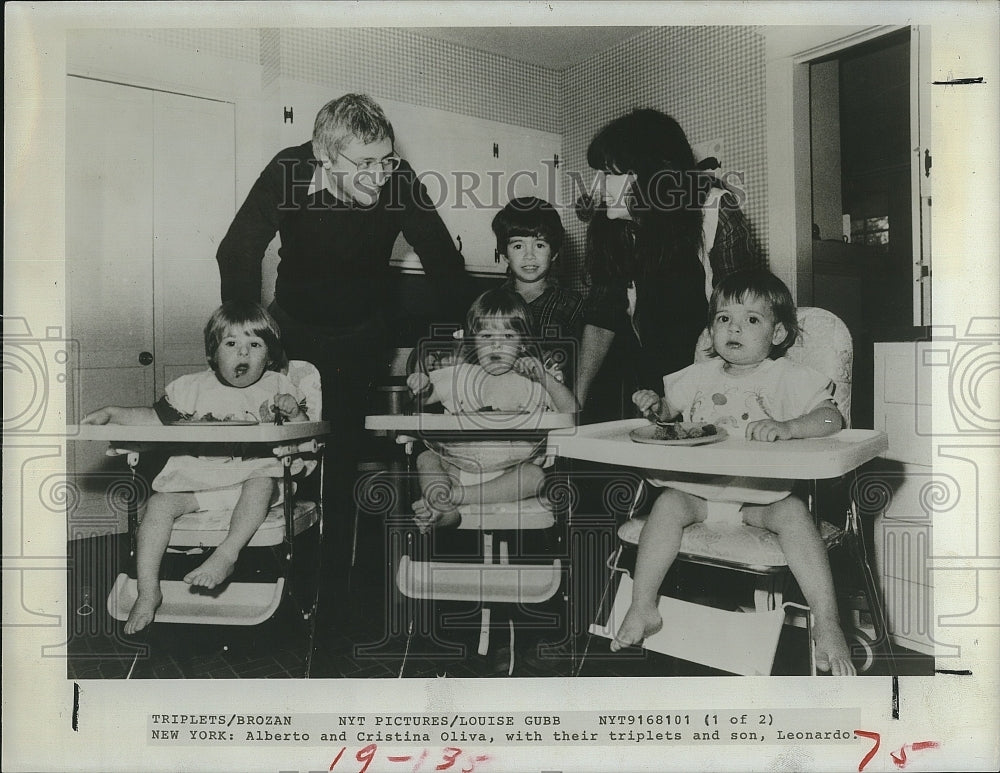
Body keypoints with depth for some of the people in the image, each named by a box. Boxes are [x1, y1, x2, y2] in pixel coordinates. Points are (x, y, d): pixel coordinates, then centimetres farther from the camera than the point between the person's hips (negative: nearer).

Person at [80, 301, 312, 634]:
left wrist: (294, 413, -13)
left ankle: (227, 554, -44)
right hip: (196, 476, 2)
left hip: (252, 473, -2)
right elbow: (155, 418, 19)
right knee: (160, 503, -22)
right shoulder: (192, 388, 12)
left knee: (264, 479, -36)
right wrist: (111, 413, 8)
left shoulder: (278, 387, 8)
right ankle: (148, 592, -18)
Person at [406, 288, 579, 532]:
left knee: (535, 476, -31)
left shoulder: (531, 382, 1)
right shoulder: (460, 377, 6)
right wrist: (420, 385, -13)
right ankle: (447, 511, -37)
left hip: (509, 473, -2)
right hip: (460, 465, 2)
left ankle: (453, 496, -34)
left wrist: (545, 377, -19)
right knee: (425, 458, -16)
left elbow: (571, 411, -8)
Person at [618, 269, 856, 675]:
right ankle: (641, 608, -17)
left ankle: (827, 625, -25)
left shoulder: (790, 377, 0)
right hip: (700, 486, 3)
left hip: (763, 492, -3)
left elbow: (831, 418, -10)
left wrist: (787, 427, -29)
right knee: (668, 502, -24)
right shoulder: (700, 375, 13)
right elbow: (672, 406, 26)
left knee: (793, 512, -31)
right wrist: (655, 405, 1)